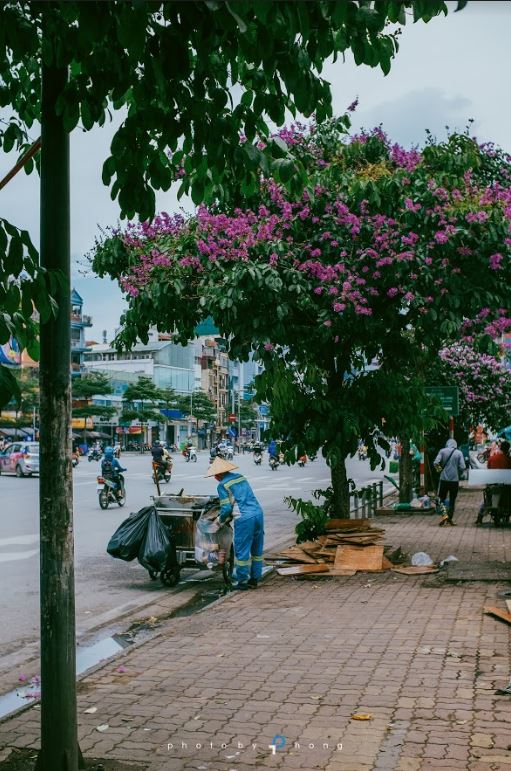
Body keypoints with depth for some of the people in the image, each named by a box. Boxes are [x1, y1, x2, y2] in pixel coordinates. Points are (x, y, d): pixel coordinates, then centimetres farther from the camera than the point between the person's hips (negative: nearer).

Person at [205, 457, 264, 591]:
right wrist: (231, 515, 29)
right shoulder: (240, 477, 17)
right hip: (258, 514, 7)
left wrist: (220, 520, 13)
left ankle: (242, 582, 12)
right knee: (257, 550, 14)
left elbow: (226, 508, -7)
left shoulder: (222, 485, -4)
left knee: (241, 551, 5)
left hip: (244, 519, -7)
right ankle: (254, 580, 23)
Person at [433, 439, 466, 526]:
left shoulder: (442, 451, -1)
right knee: (452, 500, 12)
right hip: (454, 479, 1)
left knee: (442, 498, 7)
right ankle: (449, 519, 12)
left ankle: (444, 514, -15)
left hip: (444, 479, -1)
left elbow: (436, 463, -10)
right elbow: (462, 467, -6)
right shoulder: (459, 453, 0)